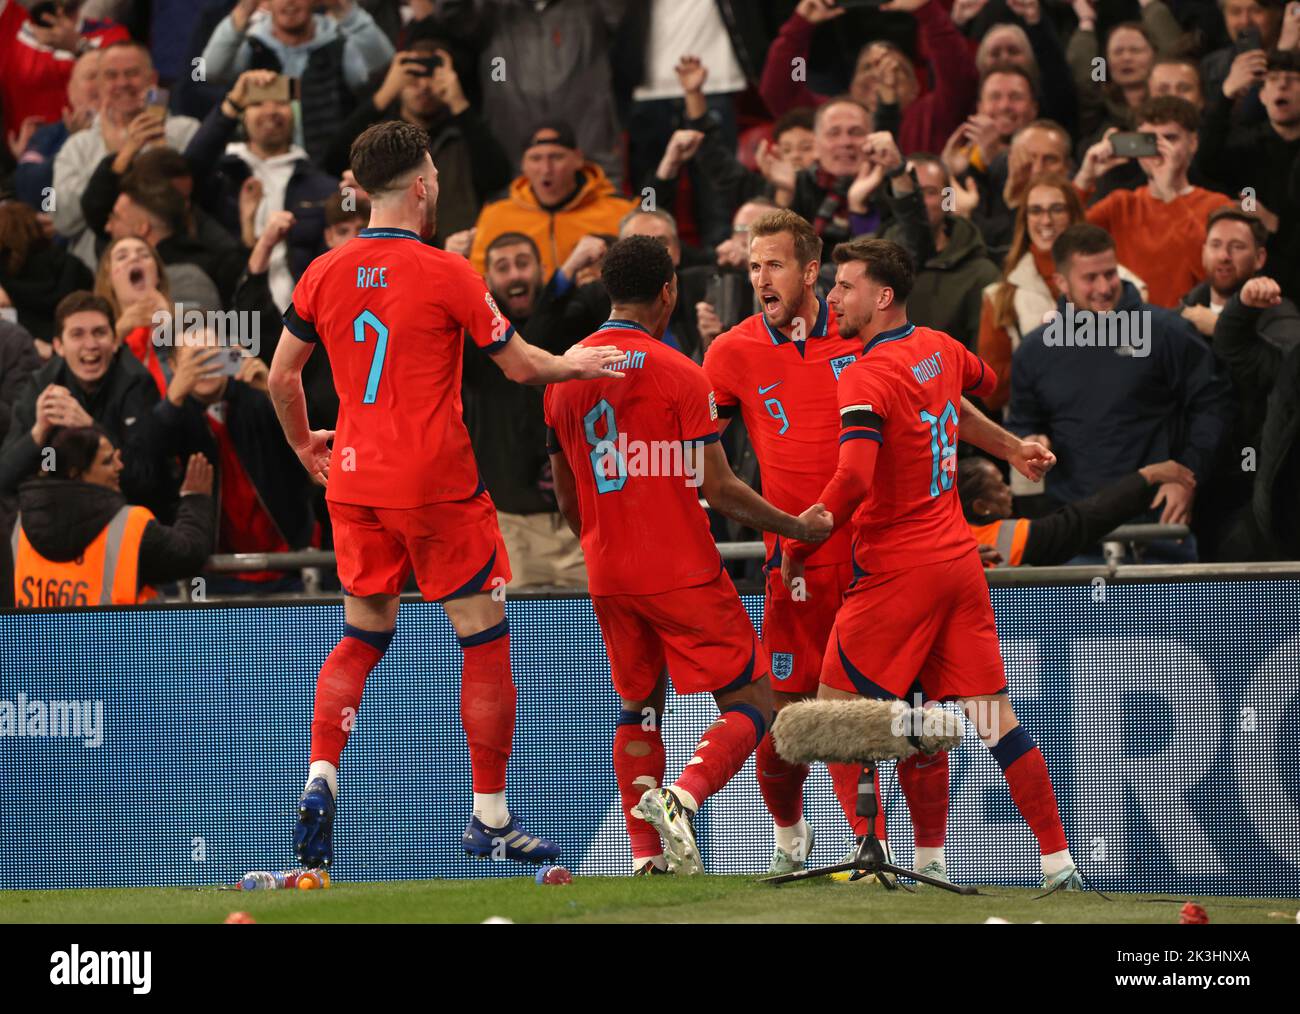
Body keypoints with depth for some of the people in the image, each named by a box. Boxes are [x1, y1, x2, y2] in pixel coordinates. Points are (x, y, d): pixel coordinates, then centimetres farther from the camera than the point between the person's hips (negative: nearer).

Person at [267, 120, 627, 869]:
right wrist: (575, 364, 16)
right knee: (485, 641, 5)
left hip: (355, 482, 5)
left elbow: (282, 375, 11)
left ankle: (321, 779, -3)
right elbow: (520, 364, -4)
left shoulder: (325, 274, 3)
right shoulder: (445, 273, -10)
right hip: (437, 485, -5)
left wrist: (304, 444, 28)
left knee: (362, 638, 17)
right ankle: (491, 818, 8)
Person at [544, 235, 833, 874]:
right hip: (683, 573, -6)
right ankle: (680, 798, -25)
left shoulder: (565, 376, 6)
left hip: (609, 576, 6)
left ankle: (646, 857, 11)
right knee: (751, 703, 0)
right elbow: (718, 488, -11)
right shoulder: (678, 374, -11)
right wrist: (796, 526, 1)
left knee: (638, 708, 18)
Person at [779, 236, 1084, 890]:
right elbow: (984, 382, 32)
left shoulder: (866, 377, -15)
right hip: (959, 559, 7)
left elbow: (854, 479, -27)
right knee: (994, 714, 7)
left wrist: (798, 547, -17)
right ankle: (1059, 866, 5)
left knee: (836, 709, 3)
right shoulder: (940, 349, 8)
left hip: (897, 571, -7)